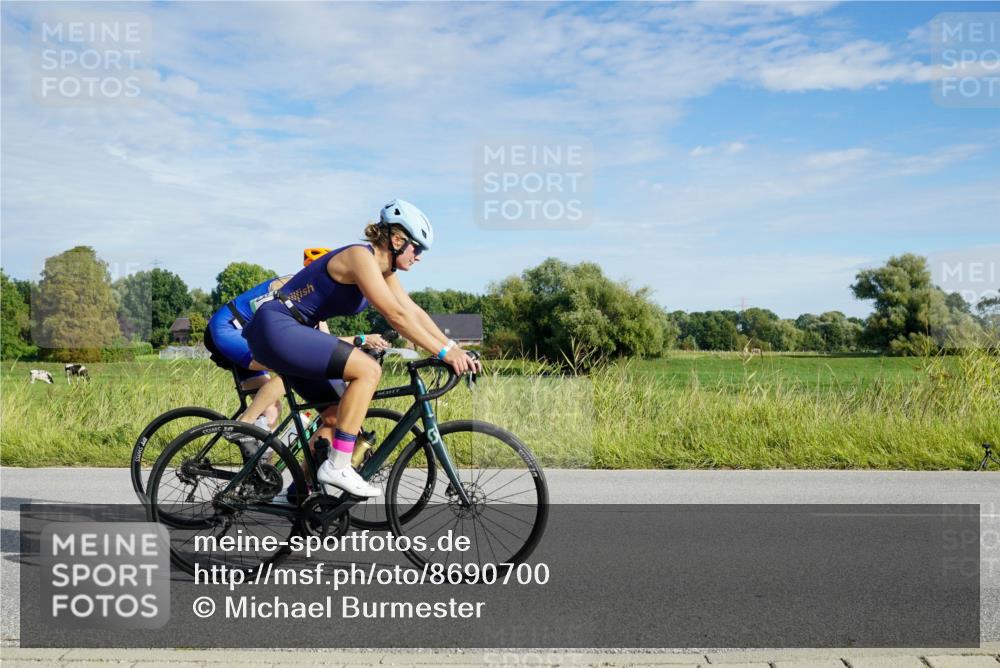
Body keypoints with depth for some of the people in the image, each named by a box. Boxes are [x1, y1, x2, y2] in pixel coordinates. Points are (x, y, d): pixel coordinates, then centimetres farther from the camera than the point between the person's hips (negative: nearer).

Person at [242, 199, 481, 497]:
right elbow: (396, 316, -24)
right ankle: (337, 467, -16)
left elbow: (414, 311, 9)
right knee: (368, 370, -20)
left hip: (285, 334, 11)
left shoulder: (383, 268, 11)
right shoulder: (360, 256, -18)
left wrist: (455, 348, 0)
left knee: (337, 412, 11)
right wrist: (443, 352, -22)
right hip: (276, 328, -11)